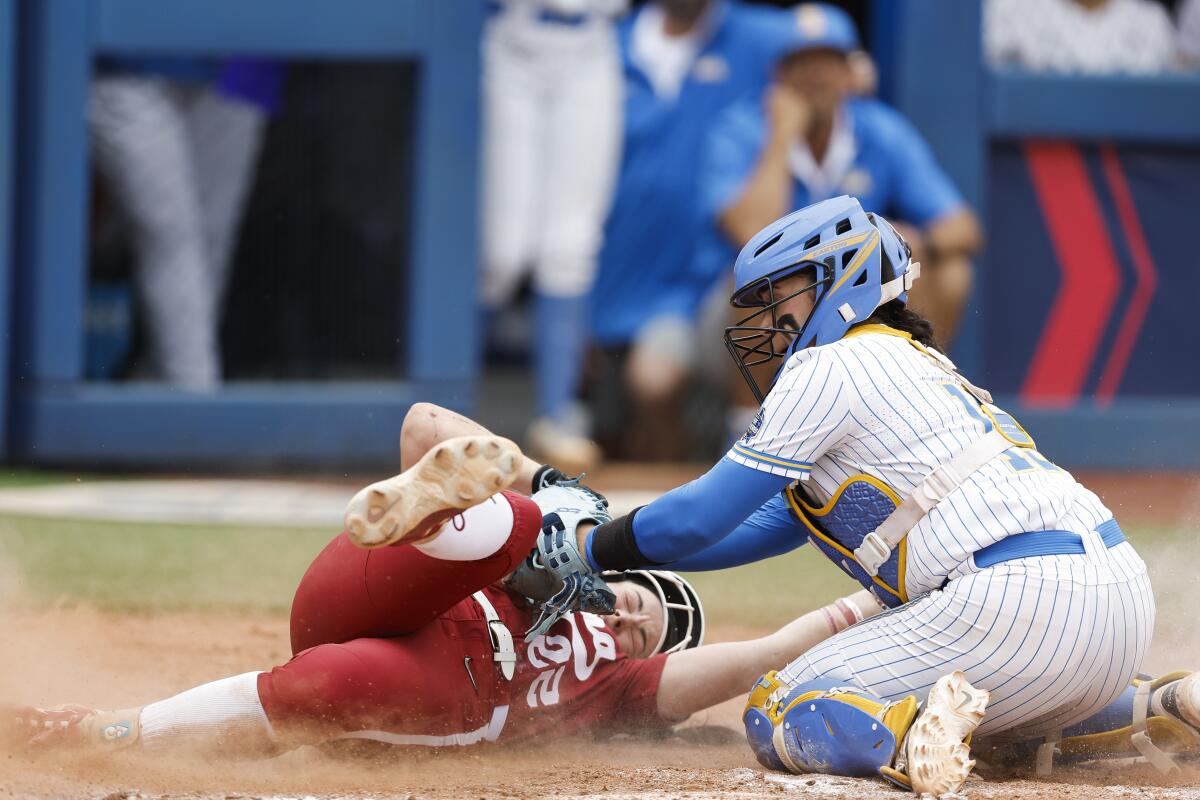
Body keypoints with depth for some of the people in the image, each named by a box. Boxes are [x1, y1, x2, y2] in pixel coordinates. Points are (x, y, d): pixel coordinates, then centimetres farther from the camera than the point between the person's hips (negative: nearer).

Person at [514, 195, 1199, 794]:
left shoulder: (832, 367, 4)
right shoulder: (921, 364, 31)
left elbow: (710, 514, 4)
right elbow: (773, 524, 36)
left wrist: (590, 548, 19)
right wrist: (618, 559, 34)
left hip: (1020, 598, -9)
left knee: (777, 716, 0)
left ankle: (906, 742, -32)